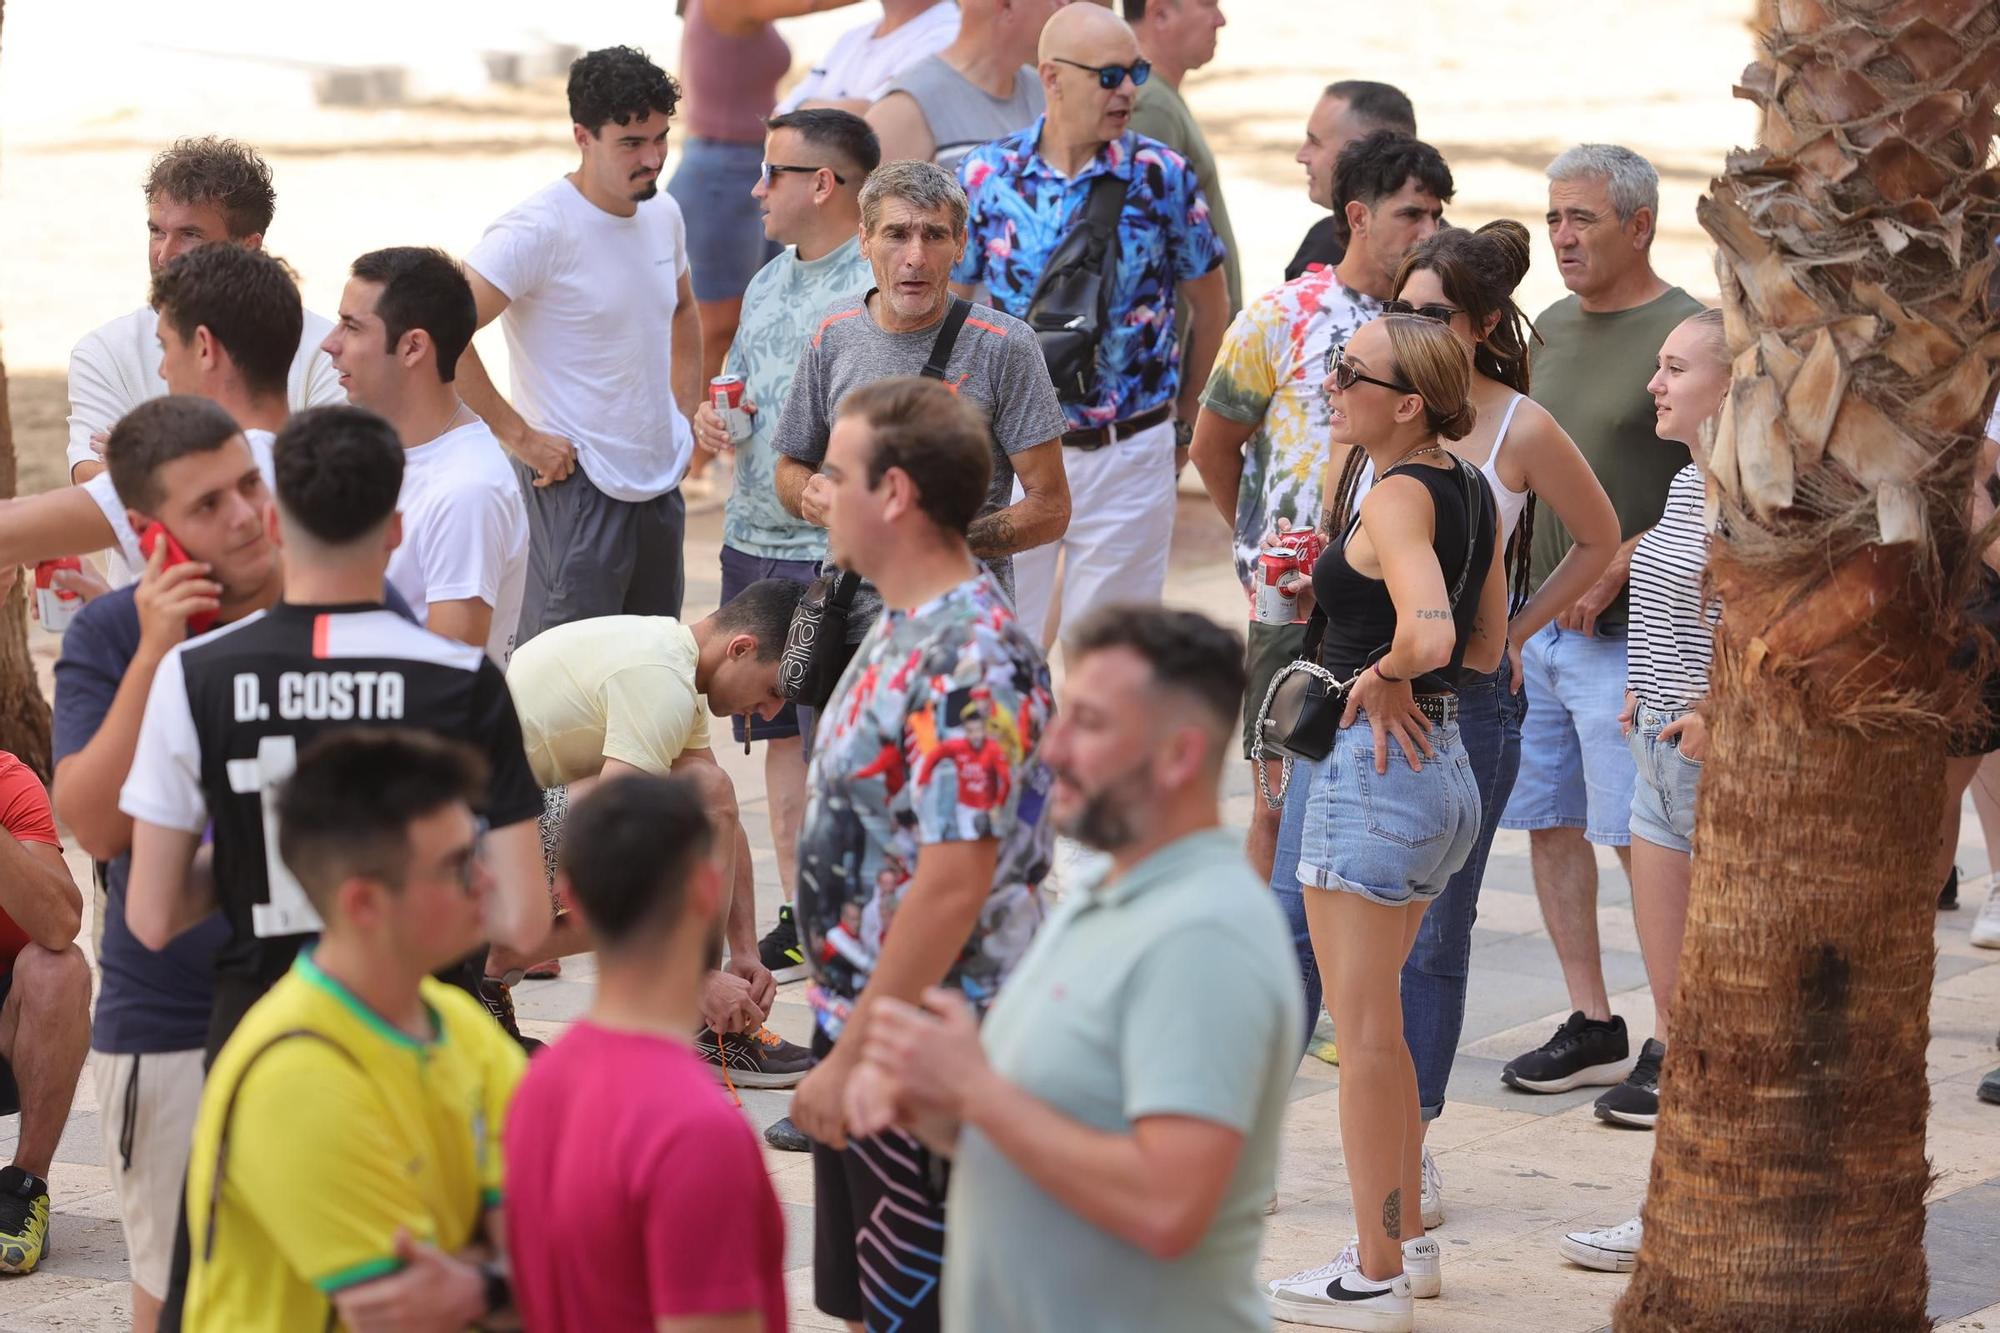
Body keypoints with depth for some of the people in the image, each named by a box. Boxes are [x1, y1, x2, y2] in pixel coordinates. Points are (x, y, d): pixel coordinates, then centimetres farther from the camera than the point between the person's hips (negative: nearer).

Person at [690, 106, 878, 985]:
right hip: (751, 542, 9)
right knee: (781, 734, 13)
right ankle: (799, 919, 20)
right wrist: (712, 424, 4)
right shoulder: (768, 280, 16)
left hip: (836, 556, -9)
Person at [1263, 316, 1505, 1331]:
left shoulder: (1397, 496, -18)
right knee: (1376, 1026, 21)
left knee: (1364, 1034, 0)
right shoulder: (1471, 490, 8)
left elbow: (1428, 636, -33)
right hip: (1443, 763, 9)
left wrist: (1384, 677, -14)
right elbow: (1487, 646, 16)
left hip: (1370, 765, -9)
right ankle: (1405, 1240, 29)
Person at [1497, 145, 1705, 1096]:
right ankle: (1590, 1027, 18)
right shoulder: (1552, 328, 14)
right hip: (1535, 624, 8)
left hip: (1627, 631, -8)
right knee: (1550, 822, 9)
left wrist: (1617, 567, -20)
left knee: (1641, 839, -7)